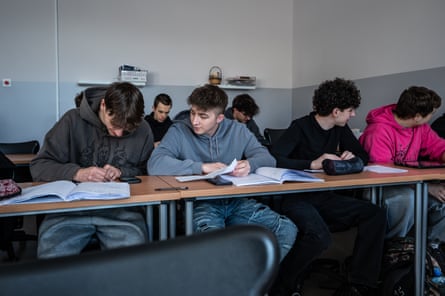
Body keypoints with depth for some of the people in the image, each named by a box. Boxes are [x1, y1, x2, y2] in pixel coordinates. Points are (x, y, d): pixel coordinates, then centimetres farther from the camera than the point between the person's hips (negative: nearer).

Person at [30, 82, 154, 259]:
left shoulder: (142, 130, 2)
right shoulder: (73, 120, -2)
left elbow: (146, 172, 13)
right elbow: (38, 166, -1)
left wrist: (122, 172, -8)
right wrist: (77, 173, -19)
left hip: (121, 209, 0)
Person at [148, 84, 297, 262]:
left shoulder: (237, 130, 10)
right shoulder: (179, 131, 0)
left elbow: (268, 158, 4)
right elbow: (154, 164, -14)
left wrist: (250, 164, -20)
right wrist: (202, 167, -17)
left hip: (236, 201, 4)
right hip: (200, 202, -3)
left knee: (287, 230, -17)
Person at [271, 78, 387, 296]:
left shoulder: (340, 129, 9)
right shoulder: (300, 127, -12)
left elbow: (364, 155, 18)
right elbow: (274, 160, -25)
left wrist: (352, 157, -6)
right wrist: (312, 164, -31)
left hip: (324, 196, 7)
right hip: (296, 198, -7)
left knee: (376, 214, -13)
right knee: (319, 236, -35)